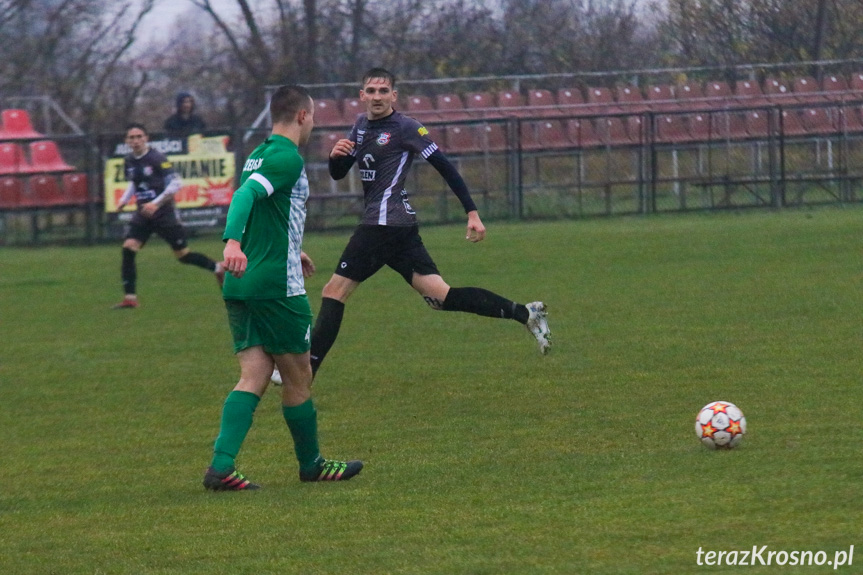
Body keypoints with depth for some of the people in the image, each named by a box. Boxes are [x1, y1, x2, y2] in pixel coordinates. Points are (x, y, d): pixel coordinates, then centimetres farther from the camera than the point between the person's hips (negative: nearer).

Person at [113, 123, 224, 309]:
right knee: (128, 249, -13)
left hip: (164, 213, -6)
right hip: (143, 215, 6)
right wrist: (124, 199, 9)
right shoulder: (129, 161, 5)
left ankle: (218, 268, 27)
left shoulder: (157, 159, -15)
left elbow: (176, 183, -17)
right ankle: (130, 298, -9)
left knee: (183, 255, 2)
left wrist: (156, 203, -24)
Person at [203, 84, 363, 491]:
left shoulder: (258, 155, 18)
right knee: (298, 378, 7)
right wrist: (232, 242, -41)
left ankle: (221, 465, -14)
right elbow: (246, 194, -26)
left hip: (241, 286, 9)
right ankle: (311, 464, 21)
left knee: (253, 378, 2)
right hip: (276, 286, -9)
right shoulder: (287, 158, -11)